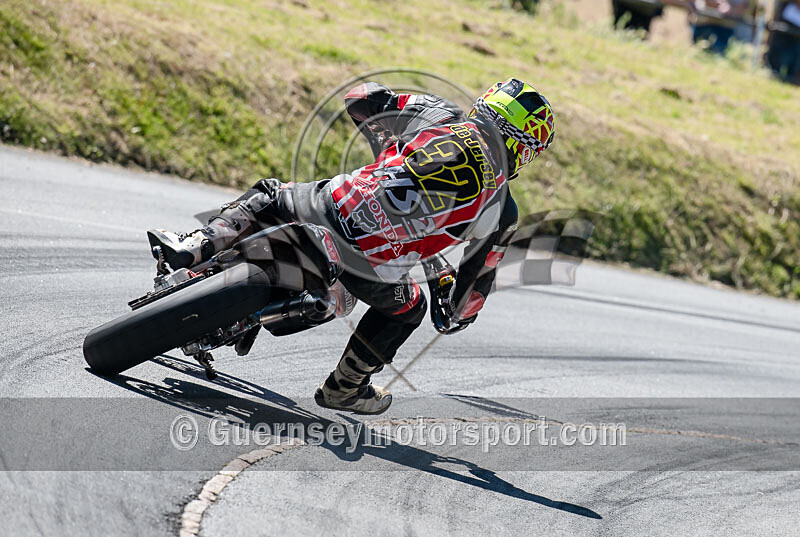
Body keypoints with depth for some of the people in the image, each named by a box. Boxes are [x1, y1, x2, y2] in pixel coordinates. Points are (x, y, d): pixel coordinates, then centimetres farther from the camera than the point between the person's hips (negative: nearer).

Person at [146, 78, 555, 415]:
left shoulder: (437, 113, 10)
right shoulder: (502, 208, 10)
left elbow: (360, 98, 13)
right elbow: (479, 276, 20)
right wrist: (462, 313, 42)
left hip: (330, 214, 0)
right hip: (373, 272, 0)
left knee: (267, 195, 31)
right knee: (408, 307, 34)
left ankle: (194, 249, 13)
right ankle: (344, 388, 40)